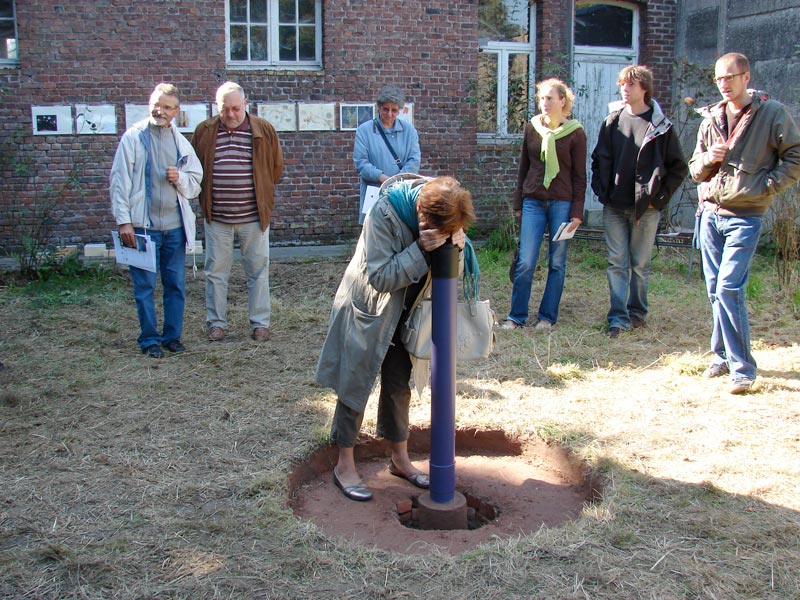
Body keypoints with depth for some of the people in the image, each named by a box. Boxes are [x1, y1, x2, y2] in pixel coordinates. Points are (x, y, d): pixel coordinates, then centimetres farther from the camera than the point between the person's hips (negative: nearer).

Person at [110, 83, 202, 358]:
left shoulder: (181, 142, 11)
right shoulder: (134, 137, -1)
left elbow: (195, 184, 16)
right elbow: (119, 181, -4)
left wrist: (180, 178, -7)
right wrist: (124, 220, -10)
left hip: (175, 226, 4)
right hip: (143, 225, -4)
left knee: (176, 285, 8)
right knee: (145, 286, 2)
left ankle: (172, 335, 21)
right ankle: (149, 339, 13)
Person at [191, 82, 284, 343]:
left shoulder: (264, 130, -1)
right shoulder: (204, 132, 2)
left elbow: (276, 167, 9)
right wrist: (207, 198, 10)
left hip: (254, 216, -1)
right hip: (216, 217, 1)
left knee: (258, 270, 6)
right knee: (216, 271, 7)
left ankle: (260, 323, 16)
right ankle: (216, 322, 18)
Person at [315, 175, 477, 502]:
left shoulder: (444, 215, -13)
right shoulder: (385, 212, -30)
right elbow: (380, 277, -29)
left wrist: (459, 248, -26)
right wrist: (422, 249, -37)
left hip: (405, 311, 5)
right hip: (367, 308, -5)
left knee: (400, 384, 13)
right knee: (355, 384, 2)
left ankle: (400, 458, 30)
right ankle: (345, 465, 18)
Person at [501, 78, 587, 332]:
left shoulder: (575, 132, 0)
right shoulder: (532, 128, 7)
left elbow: (579, 176, 1)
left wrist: (577, 212, -5)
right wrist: (518, 204, 10)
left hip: (562, 203, -2)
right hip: (533, 201, 2)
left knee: (557, 263, 4)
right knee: (525, 262, -4)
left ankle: (547, 316, 14)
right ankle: (516, 316, 5)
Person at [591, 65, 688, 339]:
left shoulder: (661, 125, -2)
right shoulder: (612, 122, 7)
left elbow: (678, 168, 2)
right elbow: (598, 160, 13)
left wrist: (660, 197, -4)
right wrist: (602, 190, 2)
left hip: (645, 208, -2)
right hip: (614, 206, 2)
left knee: (640, 264, 8)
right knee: (617, 263, 1)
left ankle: (638, 311, 22)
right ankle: (618, 317, 3)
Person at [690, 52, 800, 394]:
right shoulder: (711, 118, 12)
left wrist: (766, 186, -13)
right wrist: (707, 159, -6)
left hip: (745, 216, -5)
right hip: (710, 212, 6)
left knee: (729, 288, -14)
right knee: (715, 290, 9)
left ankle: (742, 368, -6)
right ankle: (723, 357, 22)